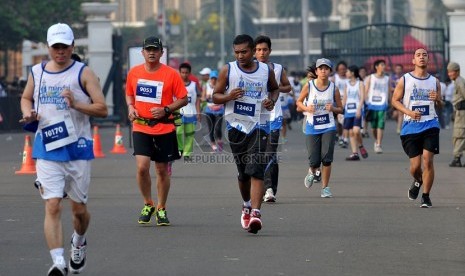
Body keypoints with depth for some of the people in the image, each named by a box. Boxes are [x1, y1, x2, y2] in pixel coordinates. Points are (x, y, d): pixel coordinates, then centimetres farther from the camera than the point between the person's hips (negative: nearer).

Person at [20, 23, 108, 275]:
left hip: (78, 149, -1)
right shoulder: (36, 73, 8)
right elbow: (26, 97, 25)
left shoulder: (83, 73, -3)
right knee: (52, 206, -13)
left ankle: (79, 243, 41)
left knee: (79, 209, 10)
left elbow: (102, 109, -6)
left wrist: (76, 104, -22)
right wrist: (28, 113, 3)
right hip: (47, 150, 1)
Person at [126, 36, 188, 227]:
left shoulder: (171, 74, -4)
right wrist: (130, 107, 1)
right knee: (142, 167, -13)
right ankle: (147, 204, 7)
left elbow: (183, 99, 0)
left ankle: (161, 209, 22)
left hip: (164, 128, -1)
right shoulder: (134, 73, 5)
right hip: (141, 127, 1)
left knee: (162, 170, 7)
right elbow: (129, 94, 21)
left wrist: (166, 110, -15)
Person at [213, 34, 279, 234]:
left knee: (256, 171, -15)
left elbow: (275, 88, 22)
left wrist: (272, 100, 0)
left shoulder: (266, 70, 3)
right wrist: (229, 96, -16)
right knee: (243, 172, 11)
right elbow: (215, 96, 5)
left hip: (259, 126, -1)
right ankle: (247, 205, 37)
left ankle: (255, 212, -25)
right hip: (236, 125, 1)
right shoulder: (228, 70, 1)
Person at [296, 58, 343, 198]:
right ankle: (312, 172, 35)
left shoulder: (334, 88, -1)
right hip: (312, 127, 0)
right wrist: (306, 108, -12)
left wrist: (333, 109, -14)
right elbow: (299, 102, 8)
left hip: (328, 127, 0)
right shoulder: (309, 86, -5)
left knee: (327, 158, -10)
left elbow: (340, 109, 8)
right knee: (314, 161, -2)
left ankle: (325, 187, 4)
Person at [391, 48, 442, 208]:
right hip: (411, 127, -1)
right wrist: (408, 112, -12)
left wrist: (437, 99, -6)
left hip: (430, 125, 1)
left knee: (428, 160, -11)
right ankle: (418, 181, 35)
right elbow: (395, 100, 5)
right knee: (415, 165, 0)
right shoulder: (404, 80, 3)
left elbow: (441, 104, 18)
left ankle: (426, 196, 0)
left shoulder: (434, 81, 9)